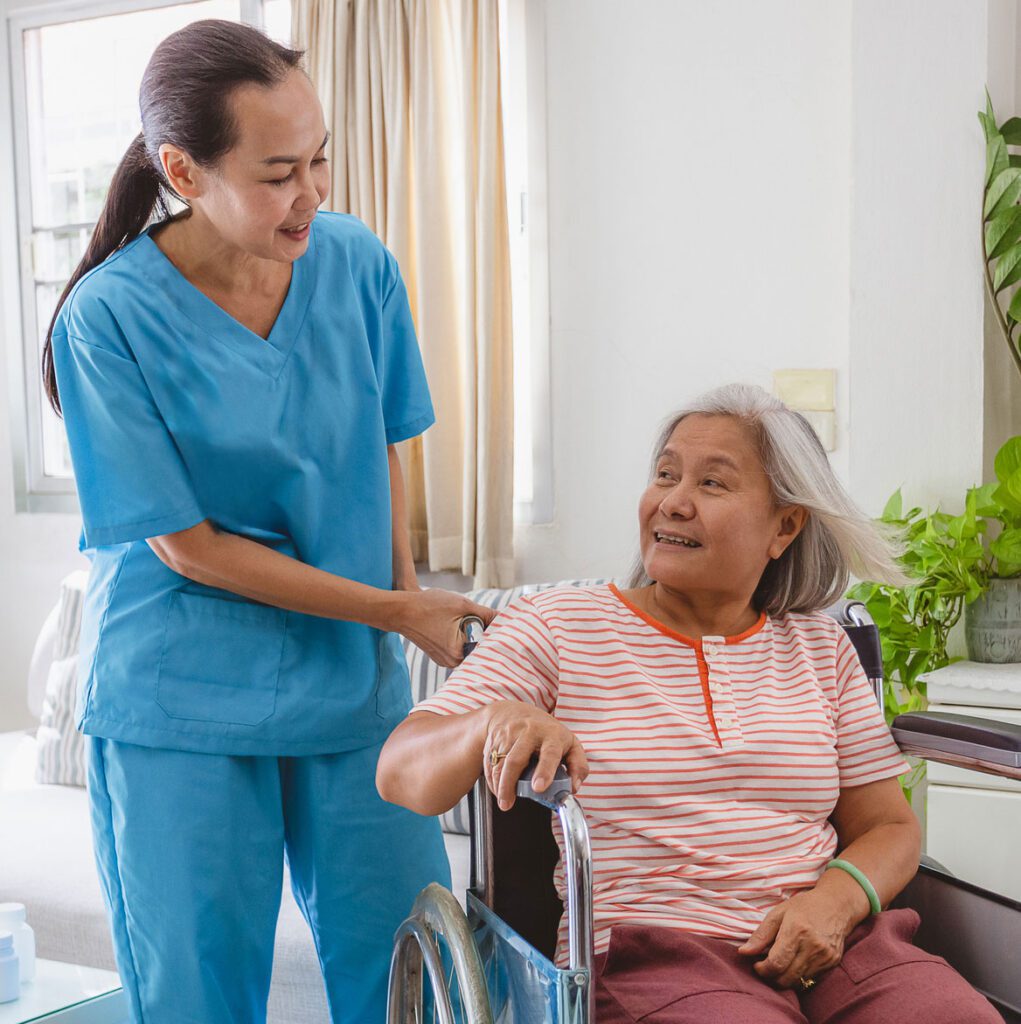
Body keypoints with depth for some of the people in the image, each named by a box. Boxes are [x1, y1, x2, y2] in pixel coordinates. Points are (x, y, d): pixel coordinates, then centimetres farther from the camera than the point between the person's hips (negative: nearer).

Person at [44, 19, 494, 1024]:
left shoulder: (357, 262, -4)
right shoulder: (107, 318, -16)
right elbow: (189, 546, -14)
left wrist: (411, 587, 2)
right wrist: (396, 611, -11)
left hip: (355, 684, 4)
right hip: (179, 712, -3)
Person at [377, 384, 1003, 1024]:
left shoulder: (821, 647, 17)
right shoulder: (556, 628, 7)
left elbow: (889, 826, 17)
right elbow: (398, 773, 1)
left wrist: (837, 898, -7)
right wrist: (493, 722, -22)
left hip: (830, 947, 4)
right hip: (648, 954, -3)